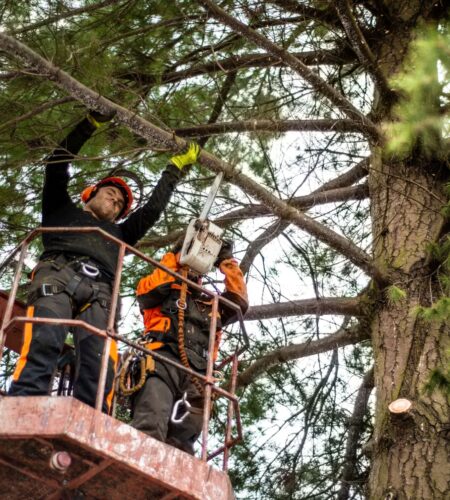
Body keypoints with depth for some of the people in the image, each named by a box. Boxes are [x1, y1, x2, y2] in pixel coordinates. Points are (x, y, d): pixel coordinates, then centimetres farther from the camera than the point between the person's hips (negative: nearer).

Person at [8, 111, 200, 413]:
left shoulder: (118, 233, 44)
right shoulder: (63, 211, 37)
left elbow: (153, 208, 42)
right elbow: (58, 164, 30)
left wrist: (176, 167, 45)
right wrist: (92, 124, 32)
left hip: (98, 292, 3)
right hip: (57, 274, -3)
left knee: (100, 364, -25)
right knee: (44, 342, -33)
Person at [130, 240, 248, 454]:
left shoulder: (210, 304, 37)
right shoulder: (166, 292, 26)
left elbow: (239, 302, 25)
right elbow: (146, 290, 5)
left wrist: (228, 263, 24)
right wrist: (174, 259, 12)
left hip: (196, 373, 5)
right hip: (163, 359, -4)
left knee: (182, 440, -12)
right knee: (151, 426, -30)